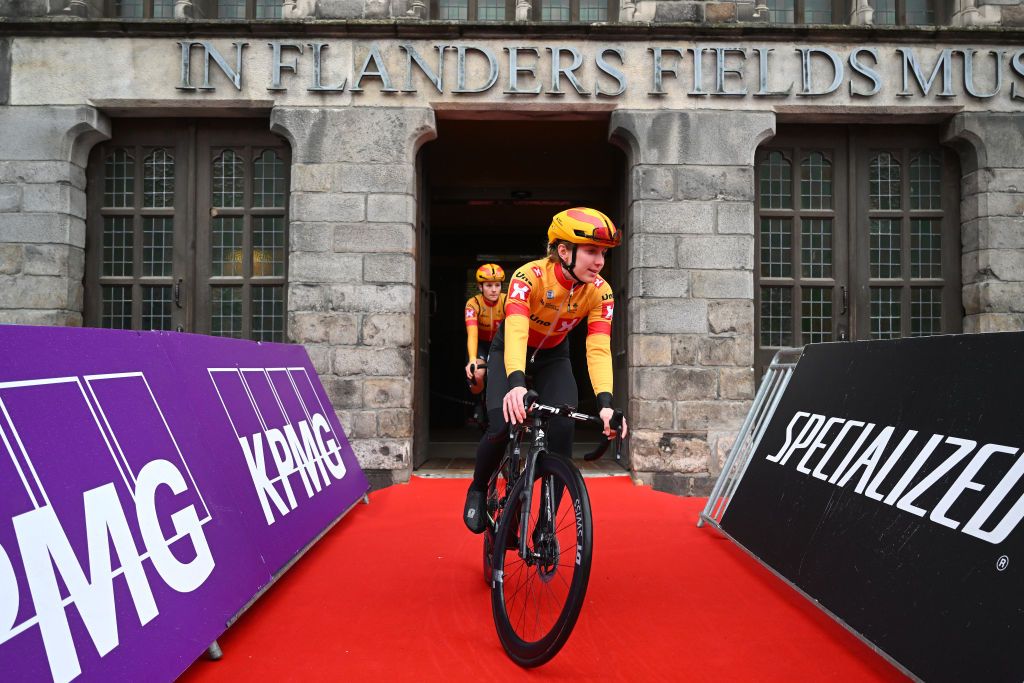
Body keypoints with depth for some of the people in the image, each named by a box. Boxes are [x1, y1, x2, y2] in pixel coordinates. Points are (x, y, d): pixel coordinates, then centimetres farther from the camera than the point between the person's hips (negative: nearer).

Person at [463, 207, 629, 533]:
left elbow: (599, 350, -31)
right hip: (511, 352, -2)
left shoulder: (600, 292, -23)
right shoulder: (529, 276, -33)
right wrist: (516, 382, -63)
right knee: (502, 426, -22)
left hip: (553, 357, 3)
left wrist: (605, 403, -46)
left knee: (562, 430, -18)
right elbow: (515, 333, -46)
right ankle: (478, 489, 11)